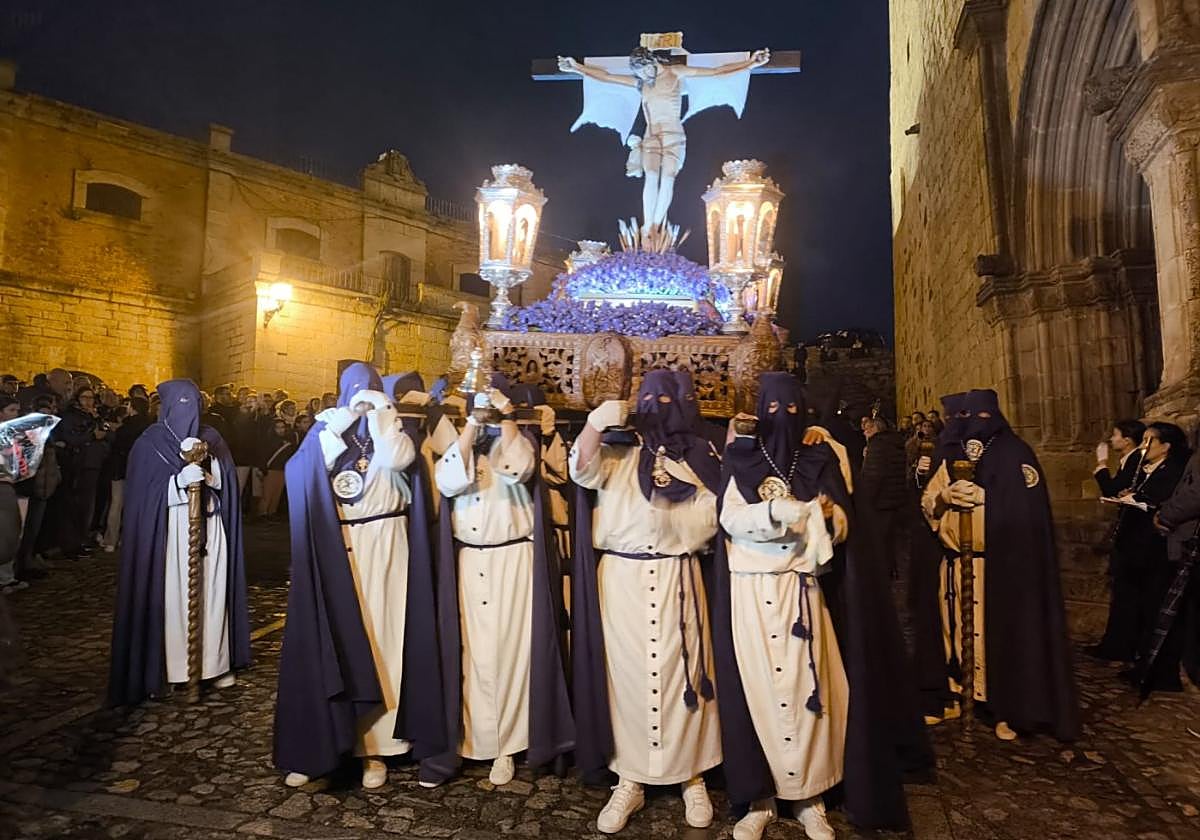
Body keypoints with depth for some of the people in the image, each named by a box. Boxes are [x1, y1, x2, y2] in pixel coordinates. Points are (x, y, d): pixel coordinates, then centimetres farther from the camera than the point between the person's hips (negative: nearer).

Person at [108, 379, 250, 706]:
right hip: (169, 530, -3)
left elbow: (225, 480, 5)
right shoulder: (149, 443, 0)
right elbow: (144, 493, -7)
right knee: (171, 594, -5)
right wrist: (181, 479, -22)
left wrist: (206, 460, -13)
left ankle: (215, 661, 13)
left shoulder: (211, 439, 11)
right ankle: (166, 666, 7)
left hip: (208, 527, 3)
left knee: (211, 591, 4)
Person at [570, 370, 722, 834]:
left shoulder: (700, 453, 10)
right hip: (622, 577, 0)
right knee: (627, 672, 6)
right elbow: (582, 469, -12)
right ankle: (629, 780, 19)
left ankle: (692, 777, 22)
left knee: (682, 672, 5)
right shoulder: (620, 448, 7)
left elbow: (715, 511, 6)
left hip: (679, 578, 0)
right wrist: (597, 423, -26)